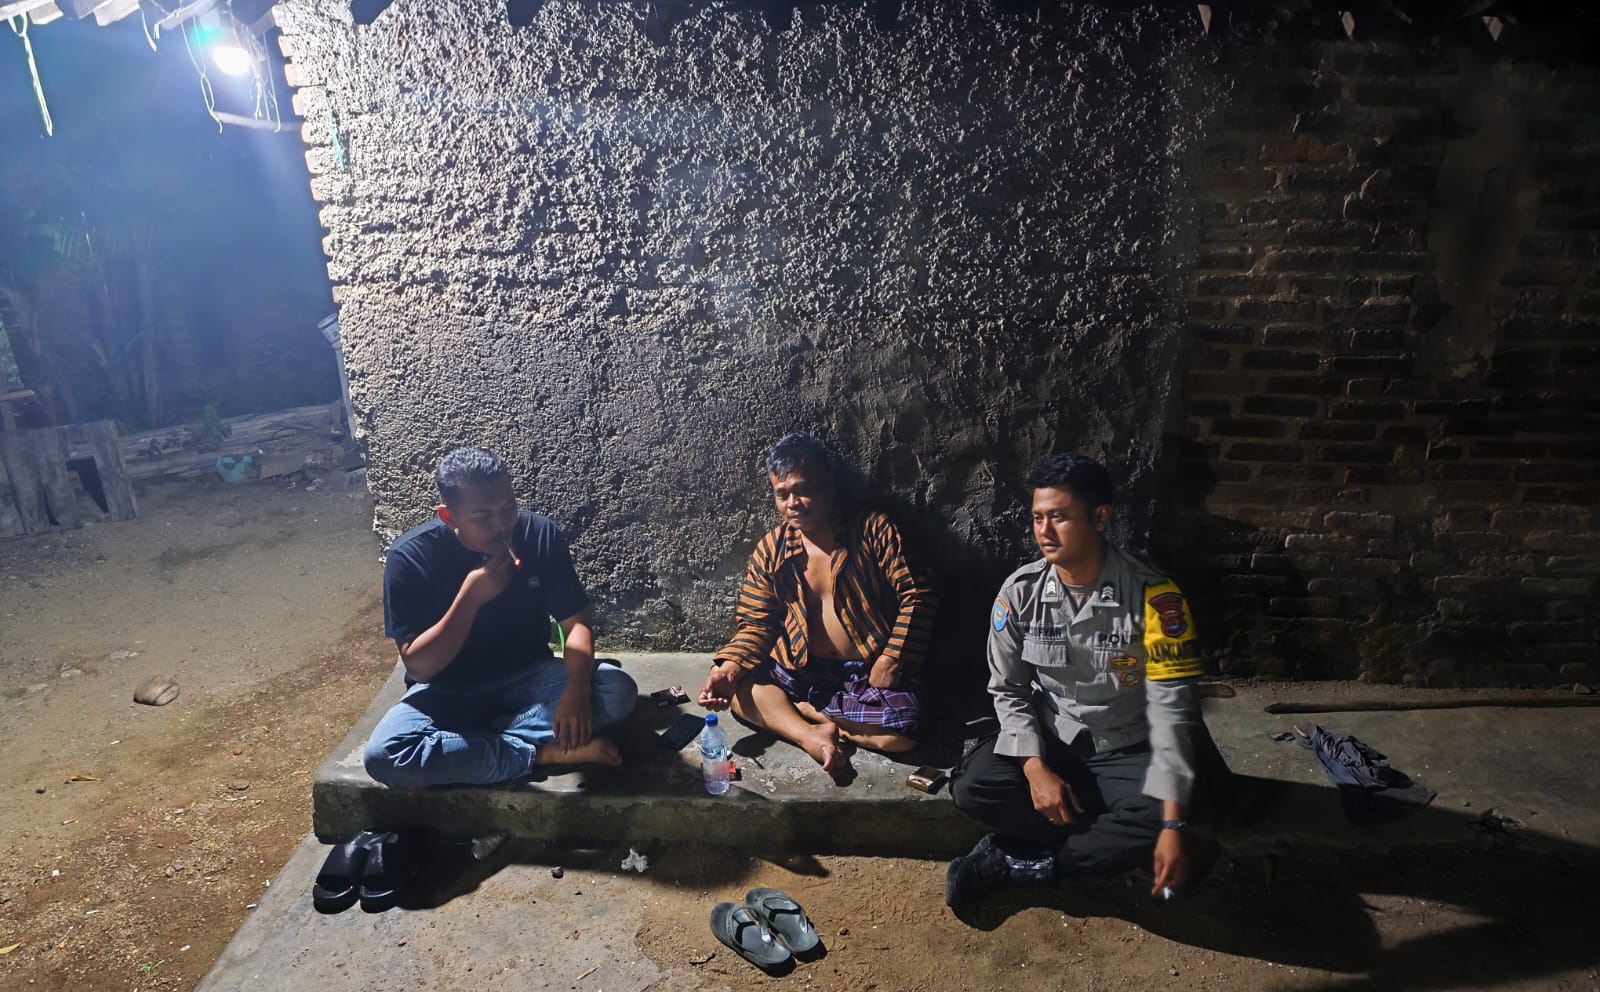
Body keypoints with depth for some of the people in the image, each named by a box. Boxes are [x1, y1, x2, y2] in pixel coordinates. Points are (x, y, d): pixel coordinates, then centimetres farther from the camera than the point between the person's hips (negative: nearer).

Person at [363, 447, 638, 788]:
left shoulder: (540, 534, -12)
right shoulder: (411, 557, -18)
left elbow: (576, 622, -8)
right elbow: (418, 667, -18)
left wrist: (577, 687, -28)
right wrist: (471, 597, -31)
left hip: (528, 677, 2)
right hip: (449, 690, -2)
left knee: (618, 690, -24)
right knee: (384, 755, -32)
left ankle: (470, 740, -19)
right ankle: (546, 752, -23)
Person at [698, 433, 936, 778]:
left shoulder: (874, 530, -6)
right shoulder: (770, 550, 3)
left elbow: (916, 596, -8)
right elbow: (756, 624, 2)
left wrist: (891, 660, -17)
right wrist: (729, 668, -17)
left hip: (869, 674, -2)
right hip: (800, 672, 3)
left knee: (904, 730, -30)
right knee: (739, 687, -18)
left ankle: (797, 709, -11)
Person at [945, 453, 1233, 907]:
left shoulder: (1152, 595, -19)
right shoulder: (1020, 591, -10)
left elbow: (1171, 706, -20)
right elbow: (1008, 690, -2)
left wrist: (1174, 824, -26)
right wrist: (1036, 768, -19)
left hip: (1127, 751, -2)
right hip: (1048, 740, 2)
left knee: (1157, 821, -32)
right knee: (972, 787, -24)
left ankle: (1011, 862, -15)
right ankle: (1102, 847, -10)